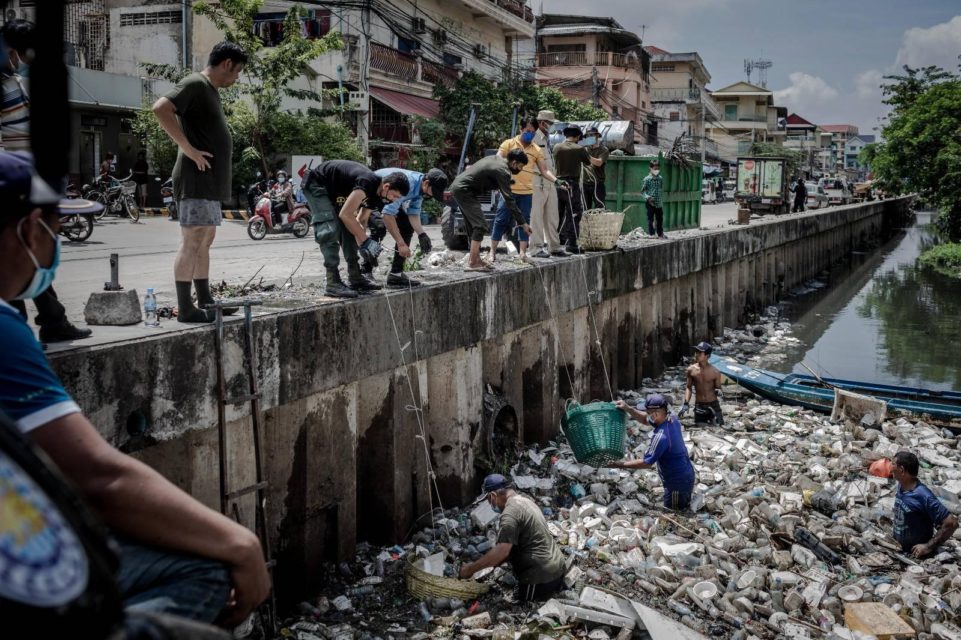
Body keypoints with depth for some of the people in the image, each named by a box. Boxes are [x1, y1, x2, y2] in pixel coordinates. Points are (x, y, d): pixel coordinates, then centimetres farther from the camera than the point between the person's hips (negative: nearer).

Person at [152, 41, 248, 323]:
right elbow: (161, 108, -24)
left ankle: (205, 302, 20)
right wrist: (188, 149, -23)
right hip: (196, 178, -10)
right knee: (192, 241, -9)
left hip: (210, 180, 10)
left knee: (205, 241, 13)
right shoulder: (194, 84, -10)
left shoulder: (210, 89, 21)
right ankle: (185, 308, -6)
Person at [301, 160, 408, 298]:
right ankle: (333, 283, -19)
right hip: (316, 185, -10)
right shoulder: (368, 182, -32)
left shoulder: (376, 194, -2)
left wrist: (362, 245, -2)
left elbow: (361, 220, 9)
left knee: (349, 228, 5)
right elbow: (345, 214, -34)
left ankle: (355, 278, 10)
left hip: (333, 190, 10)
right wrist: (366, 241, -28)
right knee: (330, 231, -20)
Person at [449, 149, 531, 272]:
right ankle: (472, 263, -14)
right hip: (464, 190, -10)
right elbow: (509, 200, -20)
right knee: (480, 225, -12)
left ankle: (475, 259, 18)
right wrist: (522, 222, -19)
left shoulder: (497, 159, 12)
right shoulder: (502, 171, -16)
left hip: (458, 185, 10)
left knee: (472, 226, 14)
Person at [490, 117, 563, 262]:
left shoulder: (537, 150, 10)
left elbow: (544, 170, 9)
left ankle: (522, 252, 13)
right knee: (501, 220, -1)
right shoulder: (509, 144, 2)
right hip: (508, 190, -3)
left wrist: (556, 180, -7)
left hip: (527, 192, 3)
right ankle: (492, 252, 4)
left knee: (524, 221, 6)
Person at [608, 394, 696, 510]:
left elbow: (647, 463, -24)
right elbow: (645, 419, 7)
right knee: (683, 511, 25)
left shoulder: (661, 436, -33)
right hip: (686, 474, 9)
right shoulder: (672, 419, -7)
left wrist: (622, 464, -15)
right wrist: (628, 409, -9)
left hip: (677, 482, -9)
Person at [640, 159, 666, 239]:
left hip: (659, 203, 5)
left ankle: (660, 234, 28)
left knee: (660, 218, 14)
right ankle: (651, 234, 9)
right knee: (651, 219, 0)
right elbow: (642, 191, -7)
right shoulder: (647, 179, -10)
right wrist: (648, 198, -21)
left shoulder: (660, 179, 5)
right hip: (650, 203, -5)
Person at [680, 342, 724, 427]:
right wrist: (686, 403, -3)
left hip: (713, 405, -1)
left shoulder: (715, 372, -8)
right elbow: (689, 387, 6)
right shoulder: (691, 370, -3)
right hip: (699, 406, 1)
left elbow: (718, 388, 5)